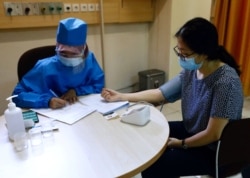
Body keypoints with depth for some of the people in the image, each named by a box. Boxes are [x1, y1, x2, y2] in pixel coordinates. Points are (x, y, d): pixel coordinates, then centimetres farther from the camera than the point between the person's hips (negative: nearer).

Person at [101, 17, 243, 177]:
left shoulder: (226, 82, -30)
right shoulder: (191, 71, -8)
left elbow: (213, 135, -25)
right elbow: (159, 93, -2)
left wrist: (181, 144, -11)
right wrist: (121, 97, -4)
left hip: (214, 152, -7)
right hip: (191, 131, 7)